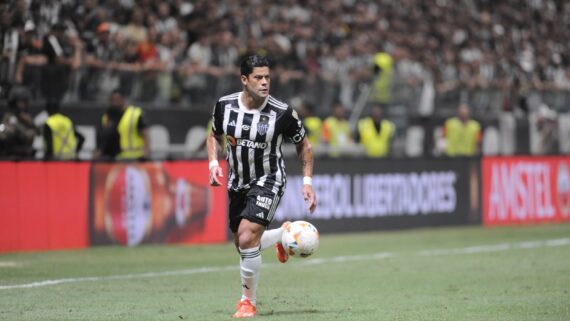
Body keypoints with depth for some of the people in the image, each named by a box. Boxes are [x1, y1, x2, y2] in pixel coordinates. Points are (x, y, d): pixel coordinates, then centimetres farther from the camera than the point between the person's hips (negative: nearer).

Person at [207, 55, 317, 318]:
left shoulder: (282, 113, -17)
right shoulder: (224, 106, -9)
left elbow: (303, 145, -1)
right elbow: (214, 136, 11)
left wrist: (307, 182, -6)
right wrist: (213, 163, -6)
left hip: (268, 181, -5)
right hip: (237, 183, 5)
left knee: (247, 238, -22)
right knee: (244, 244, 15)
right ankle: (283, 235, 48)